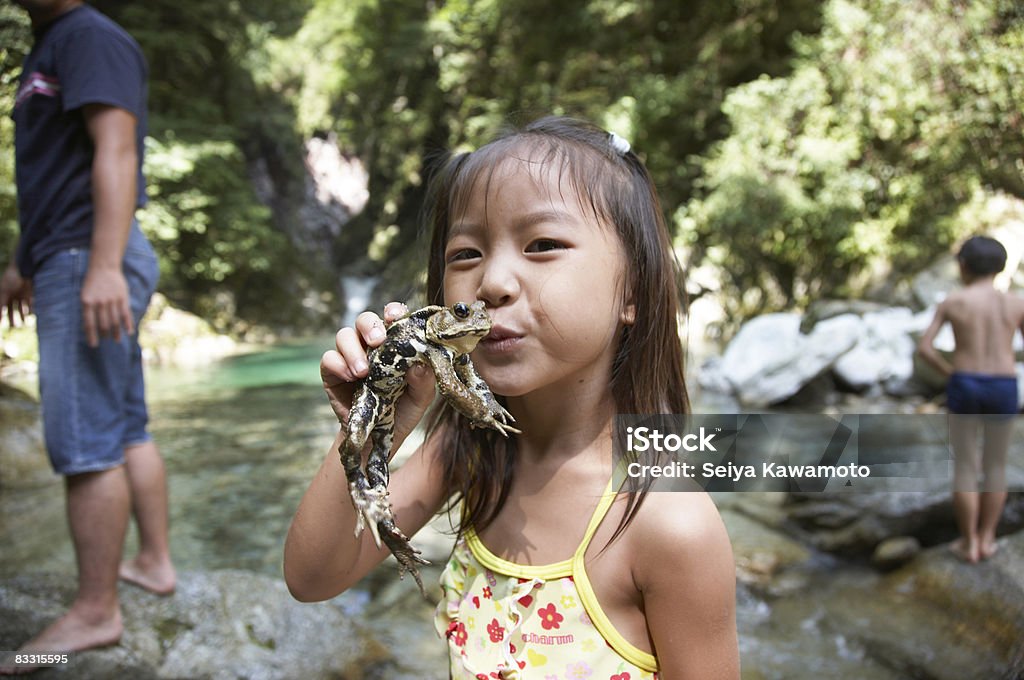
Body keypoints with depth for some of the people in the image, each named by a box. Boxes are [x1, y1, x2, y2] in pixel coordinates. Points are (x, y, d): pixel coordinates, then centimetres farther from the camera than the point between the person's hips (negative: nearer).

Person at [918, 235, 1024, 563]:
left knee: (965, 468, 9)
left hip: (964, 388, -1)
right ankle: (986, 539, 22)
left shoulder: (951, 302, -2)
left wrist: (951, 372, 8)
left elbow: (924, 347, -5)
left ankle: (969, 543, 14)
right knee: (996, 467, 17)